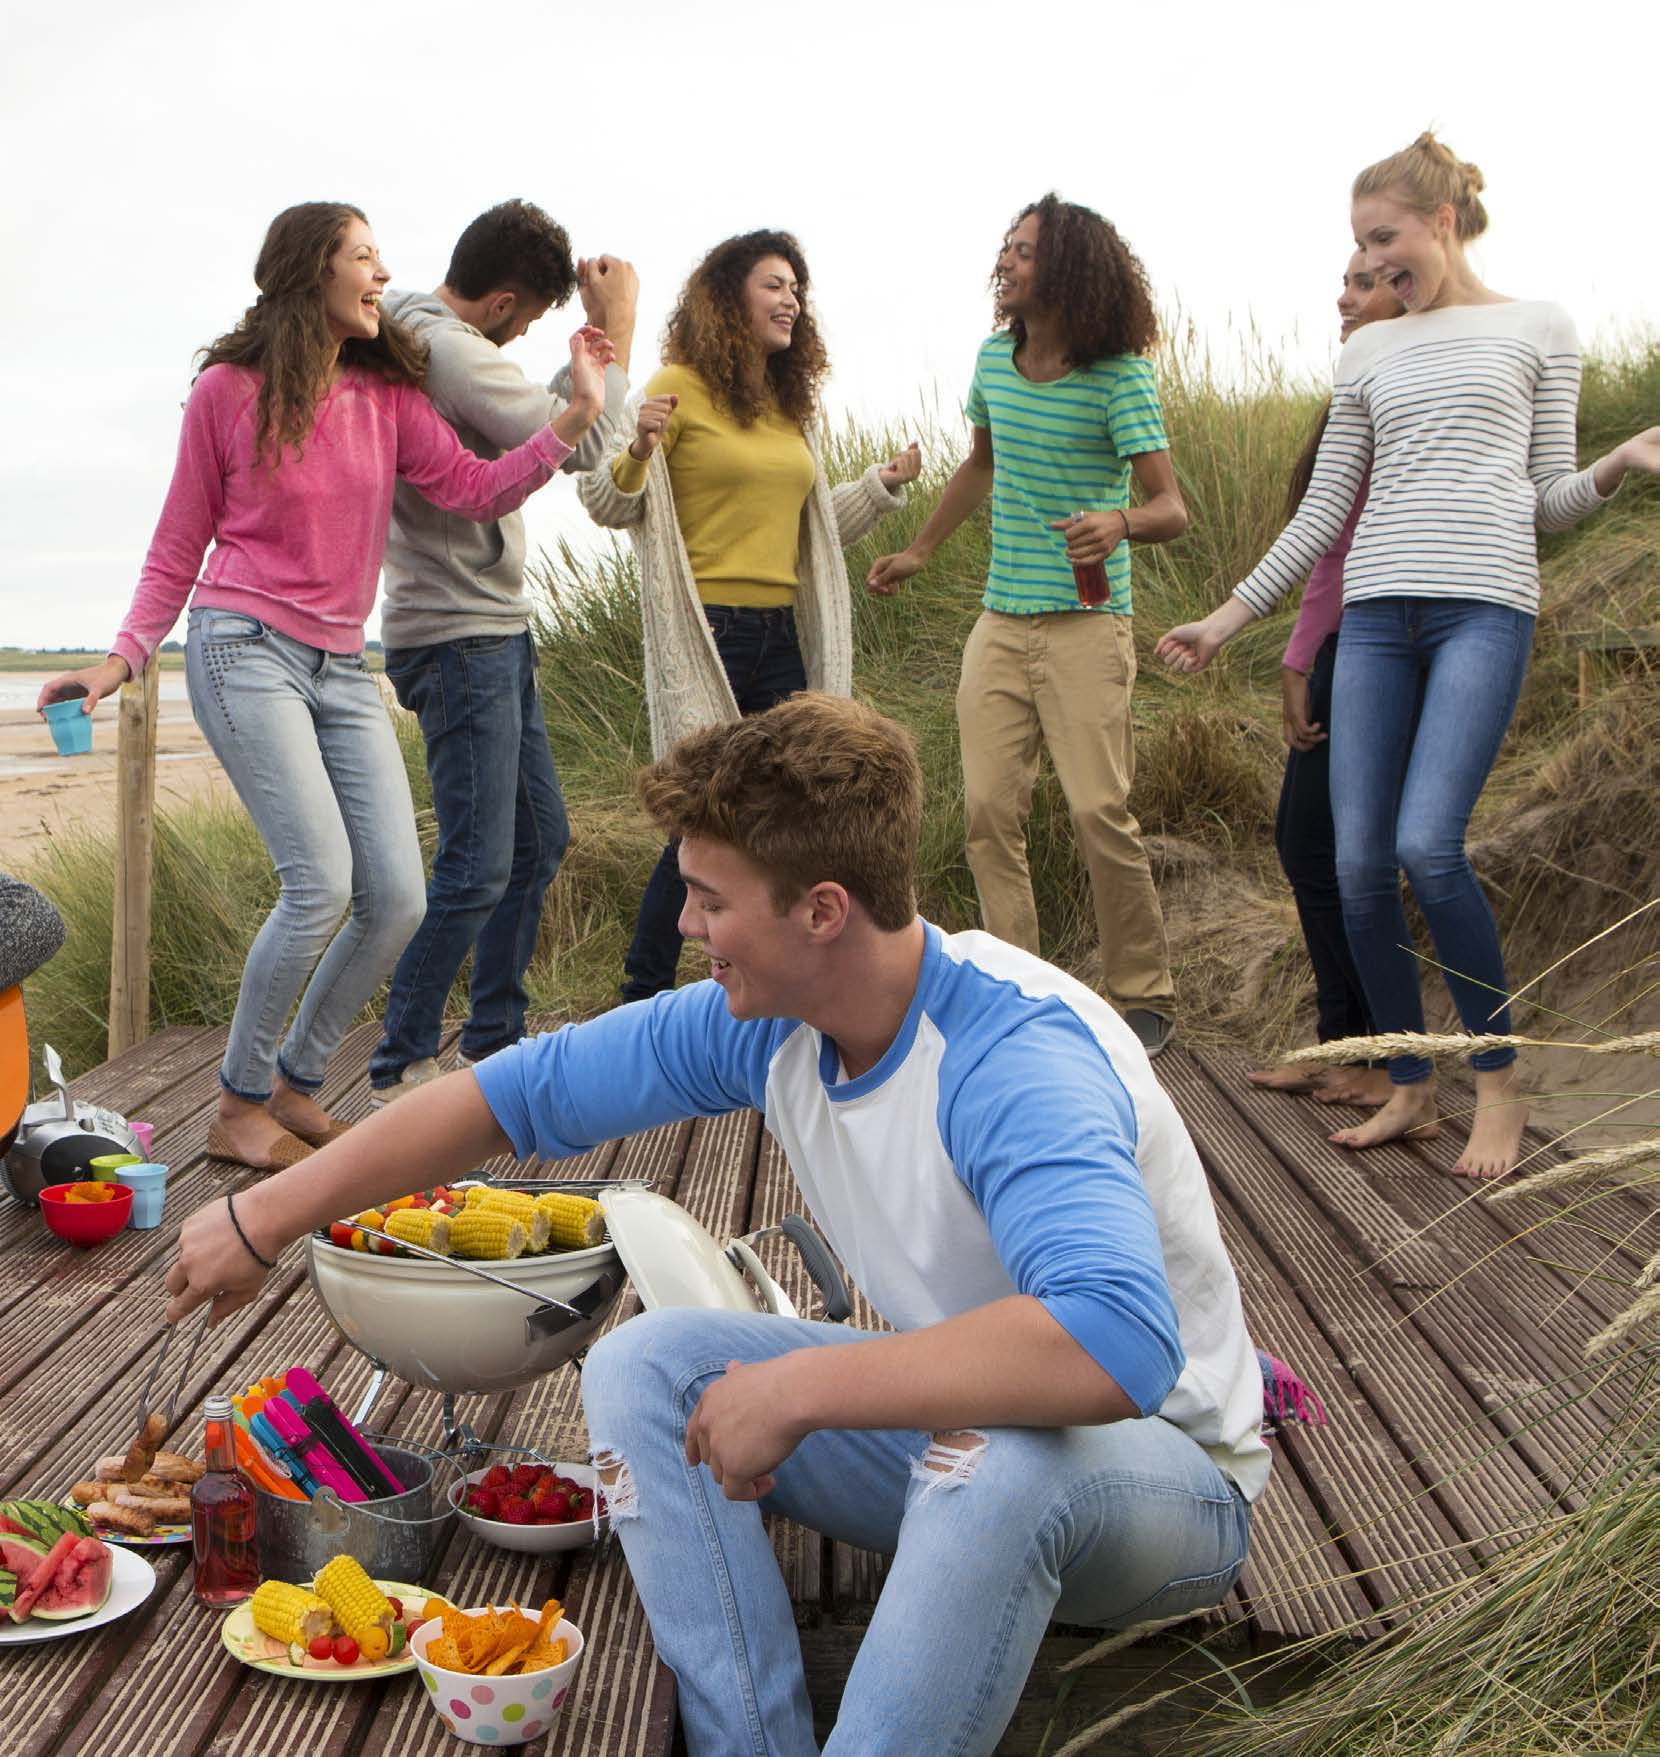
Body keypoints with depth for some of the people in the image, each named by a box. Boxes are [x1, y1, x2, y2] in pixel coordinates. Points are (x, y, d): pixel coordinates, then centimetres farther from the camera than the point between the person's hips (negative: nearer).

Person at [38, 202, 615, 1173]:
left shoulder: (388, 396, 11)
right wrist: (126, 655, -4)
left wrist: (577, 413, -11)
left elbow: (477, 488, -1)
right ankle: (239, 1105, 0)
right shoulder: (229, 390, 1)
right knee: (323, 883, -18)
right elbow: (179, 546, 7)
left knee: (399, 900, -4)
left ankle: (296, 1084, 16)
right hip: (245, 651, -5)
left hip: (342, 669, 5)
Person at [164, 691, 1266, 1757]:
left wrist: (793, 1390, -39)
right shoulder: (767, 1023, -9)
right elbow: (519, 1093, 1)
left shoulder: (1018, 1057, -32)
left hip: (1168, 1474, -7)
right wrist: (265, 1220, 5)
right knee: (644, 1367, -6)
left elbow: (1114, 1346, -48)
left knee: (1000, 1456, -40)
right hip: (953, 1422, 7)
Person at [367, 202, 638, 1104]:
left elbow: (537, 420, 18)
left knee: (539, 838, 16)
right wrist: (617, 327, -9)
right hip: (457, 635, -11)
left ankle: (495, 1037, 26)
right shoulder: (448, 350, -18)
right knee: (477, 864, -10)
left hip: (494, 630, 11)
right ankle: (401, 1069, -1)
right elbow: (580, 444, -20)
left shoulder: (422, 341, 15)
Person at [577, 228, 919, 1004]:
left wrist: (883, 485, 15)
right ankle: (641, 999, 9)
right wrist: (637, 452, -26)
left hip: (780, 637, 7)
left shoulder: (794, 405, 15)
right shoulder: (680, 389, -5)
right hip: (704, 633, -7)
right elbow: (609, 507, -7)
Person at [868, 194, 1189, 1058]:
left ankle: (1144, 995, 3)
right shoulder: (994, 360, 9)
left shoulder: (1120, 378, -10)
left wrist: (1119, 521, -36)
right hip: (1000, 622, 6)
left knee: (1098, 809, -11)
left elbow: (1171, 508, -14)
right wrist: (918, 551, 35)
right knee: (990, 809, 0)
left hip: (1086, 624, -6)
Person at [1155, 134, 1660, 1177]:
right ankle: (1412, 1090, 12)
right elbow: (1323, 510, 21)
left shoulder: (1538, 330, 12)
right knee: (1361, 865, -4)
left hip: (1484, 602, -4)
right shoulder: (1369, 352, 21)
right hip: (1376, 610, 4)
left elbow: (1550, 500, 10)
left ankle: (1501, 1081, -3)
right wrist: (1228, 619, 17)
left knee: (1428, 845, -20)